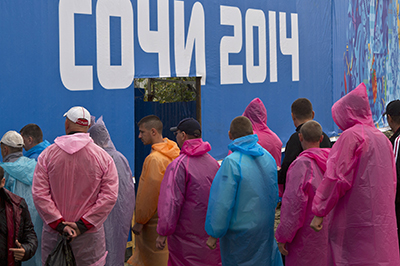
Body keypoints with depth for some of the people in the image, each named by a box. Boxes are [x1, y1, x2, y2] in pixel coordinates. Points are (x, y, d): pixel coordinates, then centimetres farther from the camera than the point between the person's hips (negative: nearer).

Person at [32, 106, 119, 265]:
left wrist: (59, 224, -8)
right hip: (90, 235, -1)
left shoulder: (47, 154, -1)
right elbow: (110, 196, -9)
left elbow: (39, 194, -7)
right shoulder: (103, 157, -2)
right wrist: (82, 224, -10)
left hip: (53, 233, 1)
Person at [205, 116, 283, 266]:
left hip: (239, 233, -6)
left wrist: (213, 234, -11)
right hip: (265, 230, 6)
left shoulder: (231, 162, -20)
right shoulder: (268, 158, 2)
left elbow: (223, 202, -20)